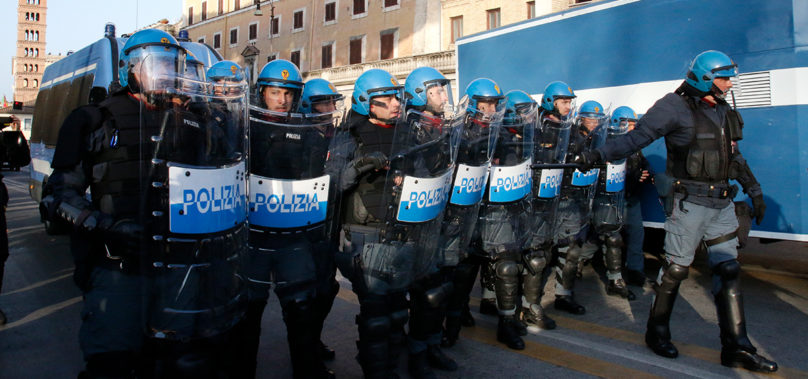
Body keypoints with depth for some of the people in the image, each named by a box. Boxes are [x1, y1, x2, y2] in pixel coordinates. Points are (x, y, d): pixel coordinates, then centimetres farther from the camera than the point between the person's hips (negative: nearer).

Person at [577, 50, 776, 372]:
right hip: (689, 202, -7)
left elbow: (734, 156, 23)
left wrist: (754, 191, 24)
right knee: (676, 269, -1)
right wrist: (599, 155, -30)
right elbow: (637, 137, -18)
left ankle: (736, 347, 15)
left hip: (722, 203, 8)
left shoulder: (723, 111, 14)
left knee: (728, 270, 7)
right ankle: (657, 332, 18)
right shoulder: (676, 107, -10)